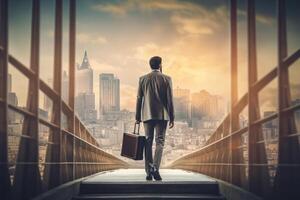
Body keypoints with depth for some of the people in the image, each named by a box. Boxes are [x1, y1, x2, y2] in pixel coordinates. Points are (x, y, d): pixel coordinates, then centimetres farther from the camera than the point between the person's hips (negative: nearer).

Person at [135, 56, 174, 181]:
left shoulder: (142, 79, 4)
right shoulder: (166, 79, -2)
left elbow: (139, 99, 4)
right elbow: (170, 99, -3)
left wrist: (137, 117, 9)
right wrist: (172, 118, 2)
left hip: (147, 115, 2)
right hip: (162, 115, -2)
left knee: (148, 142, 8)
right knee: (159, 142, 1)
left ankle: (149, 172, 7)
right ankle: (155, 168, -16)